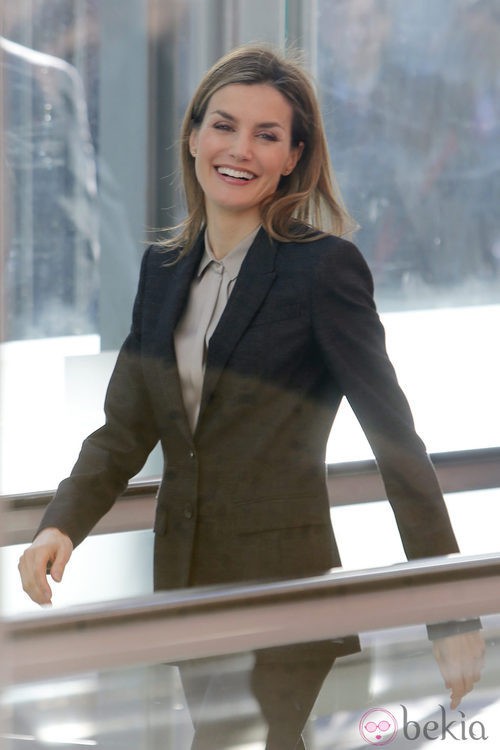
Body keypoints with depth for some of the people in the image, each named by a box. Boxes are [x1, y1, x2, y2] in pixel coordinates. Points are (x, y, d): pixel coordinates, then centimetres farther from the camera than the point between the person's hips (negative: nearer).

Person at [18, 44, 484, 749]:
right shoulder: (164, 268, 10)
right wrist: (62, 525, -10)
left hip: (284, 587, -6)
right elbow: (125, 430, 10)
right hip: (188, 583, 6)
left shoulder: (323, 266, -9)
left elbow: (396, 442, -10)